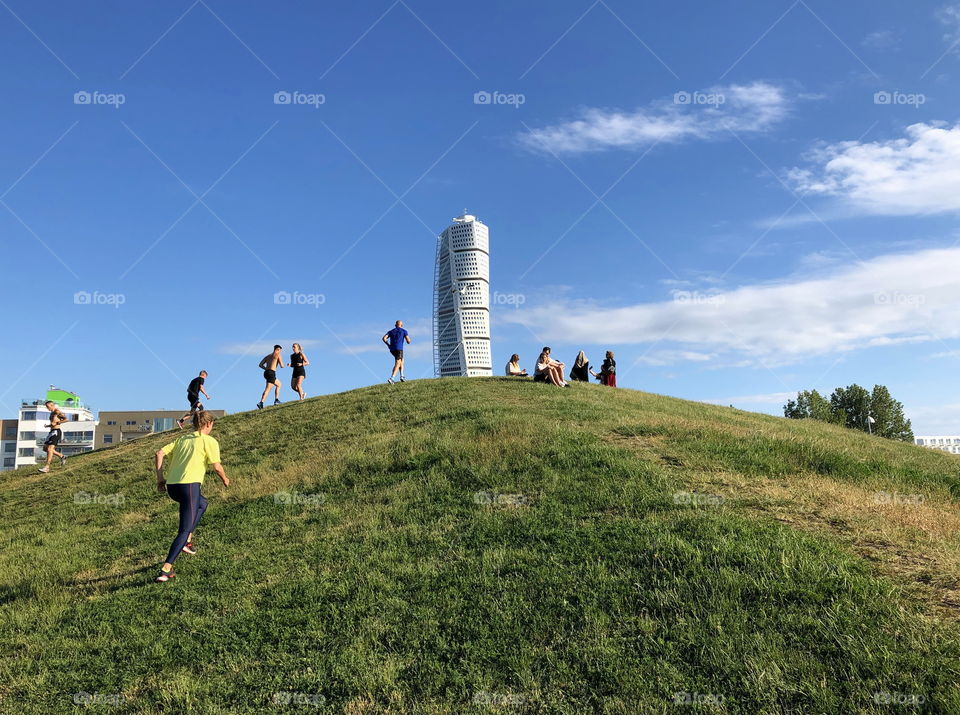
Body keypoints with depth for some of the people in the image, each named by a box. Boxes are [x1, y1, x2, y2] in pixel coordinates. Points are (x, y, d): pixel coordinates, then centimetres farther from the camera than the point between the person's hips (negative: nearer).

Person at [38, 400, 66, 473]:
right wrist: (47, 425, 14)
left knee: (50, 449, -16)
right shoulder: (52, 413, 21)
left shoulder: (57, 411, -8)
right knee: (45, 448, 10)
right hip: (52, 431, 10)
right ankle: (62, 456, 17)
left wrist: (56, 423, -21)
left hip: (56, 431, -10)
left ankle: (47, 467, -20)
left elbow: (66, 419, -19)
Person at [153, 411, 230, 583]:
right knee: (185, 529, -2)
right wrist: (225, 480, 14)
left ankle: (187, 542, 24)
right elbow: (217, 467, -4)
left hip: (171, 486, 7)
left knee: (202, 503, 33)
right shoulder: (209, 441, 2)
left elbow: (159, 453, 12)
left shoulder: (182, 439, 20)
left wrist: (160, 478, 14)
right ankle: (166, 569, -10)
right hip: (189, 485, -7)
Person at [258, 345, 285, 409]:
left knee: (278, 384, 19)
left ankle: (276, 400, 10)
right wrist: (281, 361, 20)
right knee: (268, 389, -6)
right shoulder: (278, 355, 4)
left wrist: (267, 369, 16)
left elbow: (260, 365, 15)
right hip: (271, 373, -7)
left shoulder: (268, 356, 23)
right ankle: (261, 403, -18)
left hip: (266, 372, 7)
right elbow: (282, 366, -1)